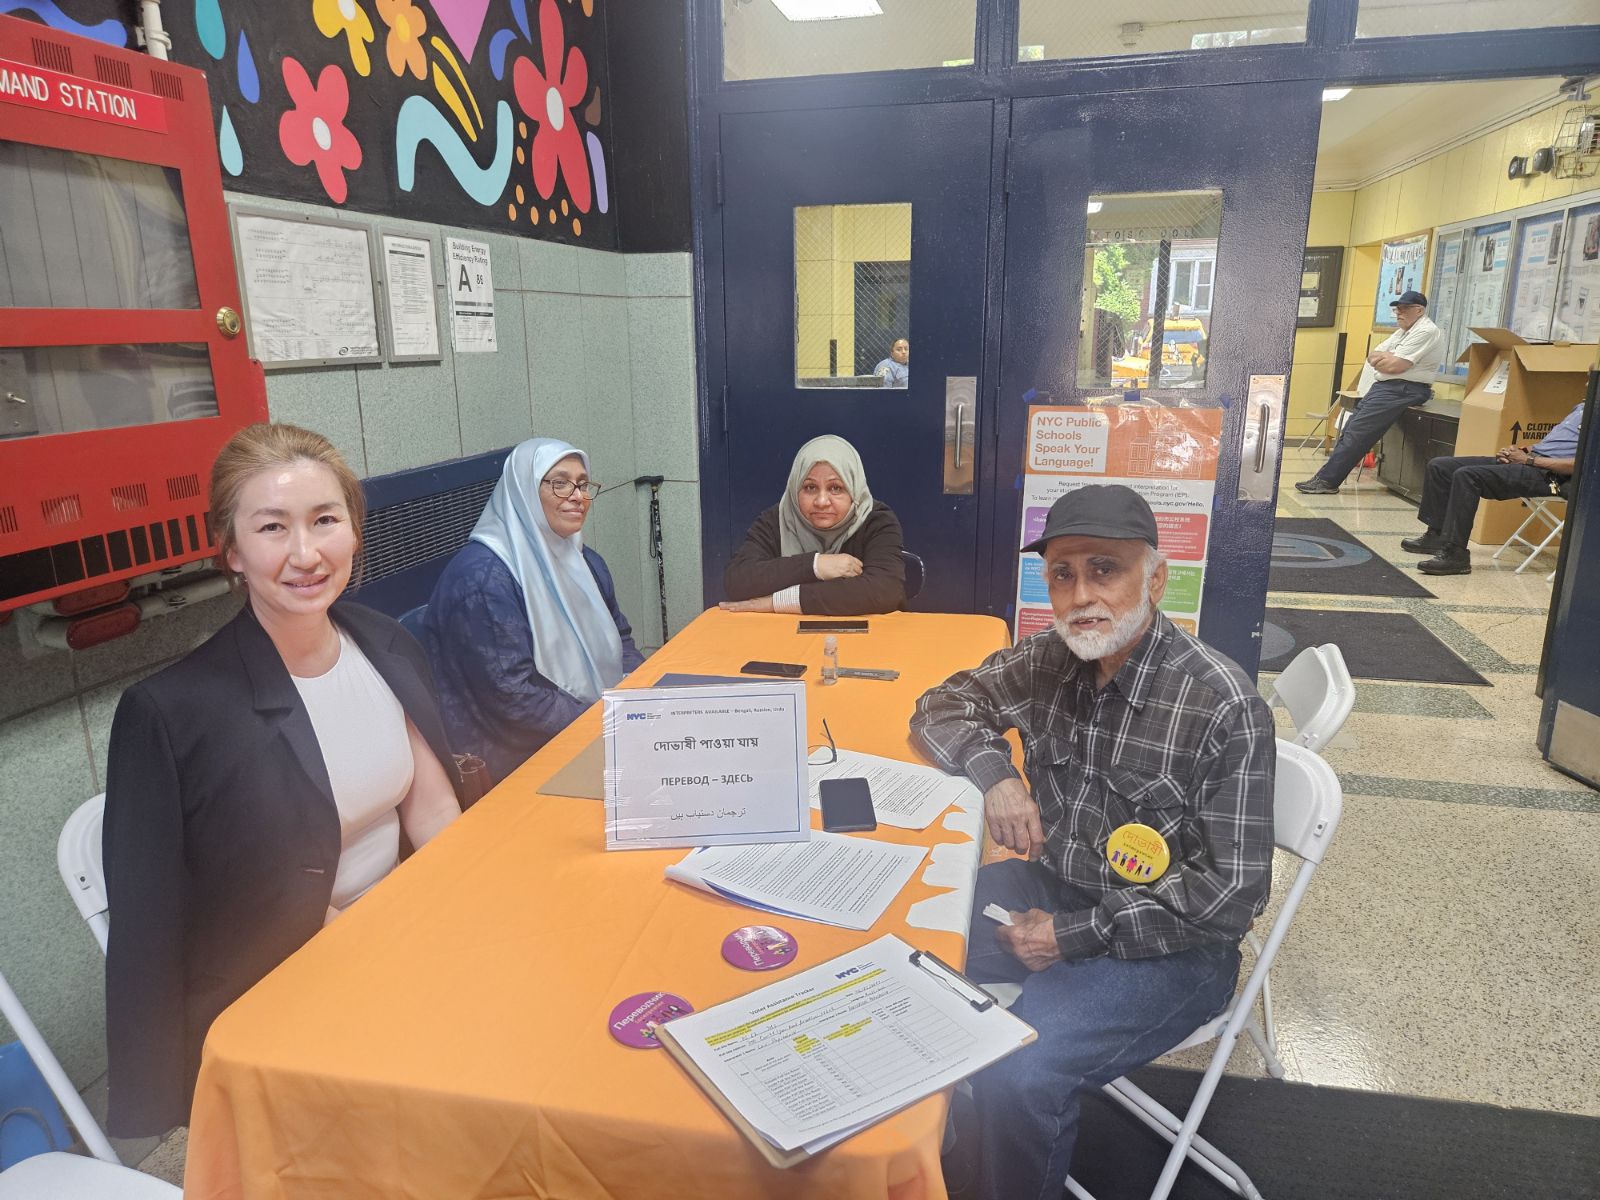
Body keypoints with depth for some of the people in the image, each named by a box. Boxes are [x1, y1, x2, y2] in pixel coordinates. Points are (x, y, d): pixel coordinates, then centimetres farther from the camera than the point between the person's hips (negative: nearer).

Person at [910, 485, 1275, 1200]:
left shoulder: (1223, 707, -21)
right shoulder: (1048, 662, -5)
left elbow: (1231, 894, -19)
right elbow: (943, 704, 7)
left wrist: (1077, 934, -19)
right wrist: (992, 769, -15)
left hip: (1164, 942, -6)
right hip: (1050, 888, 6)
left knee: (1017, 1076, -27)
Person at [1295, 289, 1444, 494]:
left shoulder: (1426, 331, -10)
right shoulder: (1403, 332, 22)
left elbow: (1395, 366, -19)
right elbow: (1372, 356, 15)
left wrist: (1381, 357, 1)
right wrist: (1388, 357, -7)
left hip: (1402, 390, -10)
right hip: (1383, 386, 10)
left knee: (1357, 431, -16)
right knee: (1350, 429, 1)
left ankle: (1327, 480, -17)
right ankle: (1326, 478, -3)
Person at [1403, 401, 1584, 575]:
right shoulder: (1581, 408, 24)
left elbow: (1577, 465, -19)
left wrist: (1528, 459, -14)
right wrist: (1523, 450, 9)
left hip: (1544, 474, -10)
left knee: (1466, 476, -31)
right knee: (1438, 466, 1)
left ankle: (1454, 554, -31)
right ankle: (1436, 535, 4)